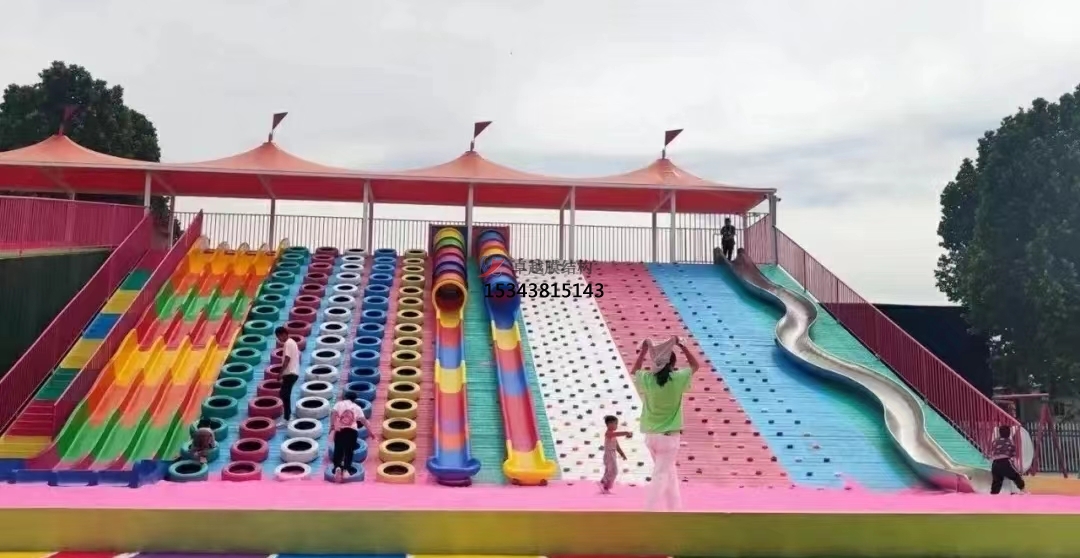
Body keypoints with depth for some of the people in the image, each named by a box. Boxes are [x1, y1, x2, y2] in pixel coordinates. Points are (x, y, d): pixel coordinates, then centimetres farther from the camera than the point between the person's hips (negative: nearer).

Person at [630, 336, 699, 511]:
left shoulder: (647, 379, -3)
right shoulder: (678, 379, -10)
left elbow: (635, 370, 20)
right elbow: (695, 365, 8)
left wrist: (644, 350, 19)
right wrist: (681, 345, 8)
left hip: (651, 435, 5)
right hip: (669, 436, -5)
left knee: (669, 471, 22)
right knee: (661, 475, -3)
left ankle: (674, 506, 33)